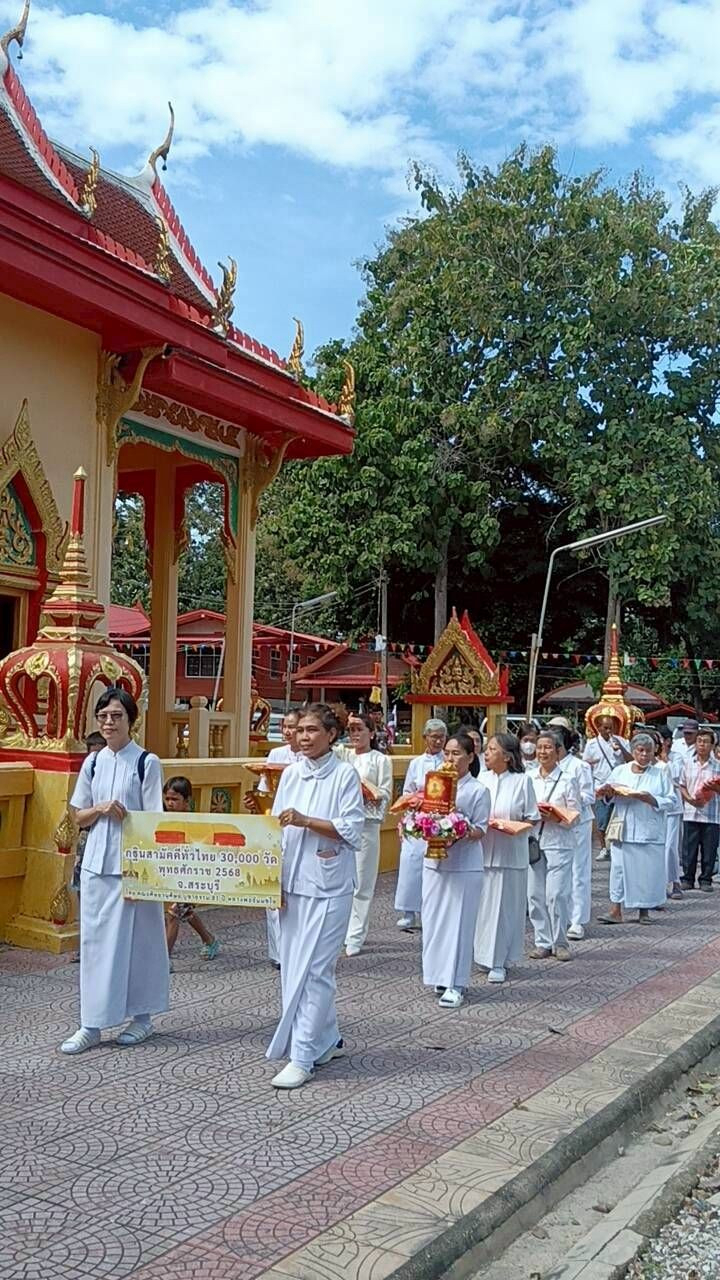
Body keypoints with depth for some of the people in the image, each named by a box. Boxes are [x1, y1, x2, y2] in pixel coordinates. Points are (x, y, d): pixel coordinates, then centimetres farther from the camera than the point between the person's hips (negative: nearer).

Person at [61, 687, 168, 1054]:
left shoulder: (146, 762, -7)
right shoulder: (93, 762, 7)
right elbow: (78, 817, 11)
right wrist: (101, 809, -11)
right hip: (96, 863, 5)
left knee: (136, 939, 4)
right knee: (94, 940, 6)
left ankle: (142, 1016, 19)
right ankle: (92, 1023, 13)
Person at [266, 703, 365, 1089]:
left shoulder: (345, 774, -6)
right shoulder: (291, 773, 9)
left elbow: (351, 829, -11)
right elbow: (277, 828, 11)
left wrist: (305, 821, -18)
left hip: (328, 886, -6)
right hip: (292, 884, 6)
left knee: (313, 971, -5)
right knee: (293, 967, 11)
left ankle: (303, 1057, 0)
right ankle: (326, 1040, 27)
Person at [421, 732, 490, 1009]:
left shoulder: (478, 790, -4)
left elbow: (481, 829, -6)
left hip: (464, 866, -4)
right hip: (434, 861, 5)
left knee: (458, 922, -1)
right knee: (433, 920, 9)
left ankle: (456, 984, 7)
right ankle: (441, 975, 22)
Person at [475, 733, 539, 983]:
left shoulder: (522, 780, -3)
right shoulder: (481, 778, 5)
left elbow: (532, 818, -1)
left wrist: (512, 826, -16)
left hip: (509, 854, -3)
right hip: (482, 851, 3)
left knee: (504, 907, 2)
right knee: (482, 904, 6)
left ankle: (498, 963, 10)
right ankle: (484, 955, 20)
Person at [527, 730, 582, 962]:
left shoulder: (568, 780, -1)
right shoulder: (528, 779, 8)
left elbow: (575, 814, -3)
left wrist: (553, 817, -19)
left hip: (559, 842, -4)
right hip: (533, 840, 4)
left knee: (556, 894, -8)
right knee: (535, 894, 5)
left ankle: (560, 943, 7)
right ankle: (542, 942, 16)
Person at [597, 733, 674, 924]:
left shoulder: (661, 774, 5)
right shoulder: (620, 771, 10)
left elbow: (669, 801, -1)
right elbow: (607, 797, 15)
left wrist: (650, 799, -16)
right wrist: (609, 792, -7)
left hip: (650, 832, -1)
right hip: (623, 830, 1)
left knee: (648, 870, 1)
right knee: (620, 867, -1)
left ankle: (644, 910, 14)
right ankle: (615, 910, 2)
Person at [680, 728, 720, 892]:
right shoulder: (687, 762, 6)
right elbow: (681, 786, 8)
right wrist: (690, 799, -8)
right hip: (690, 813, 1)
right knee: (689, 848, 5)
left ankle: (706, 880, 17)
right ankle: (687, 879, 16)